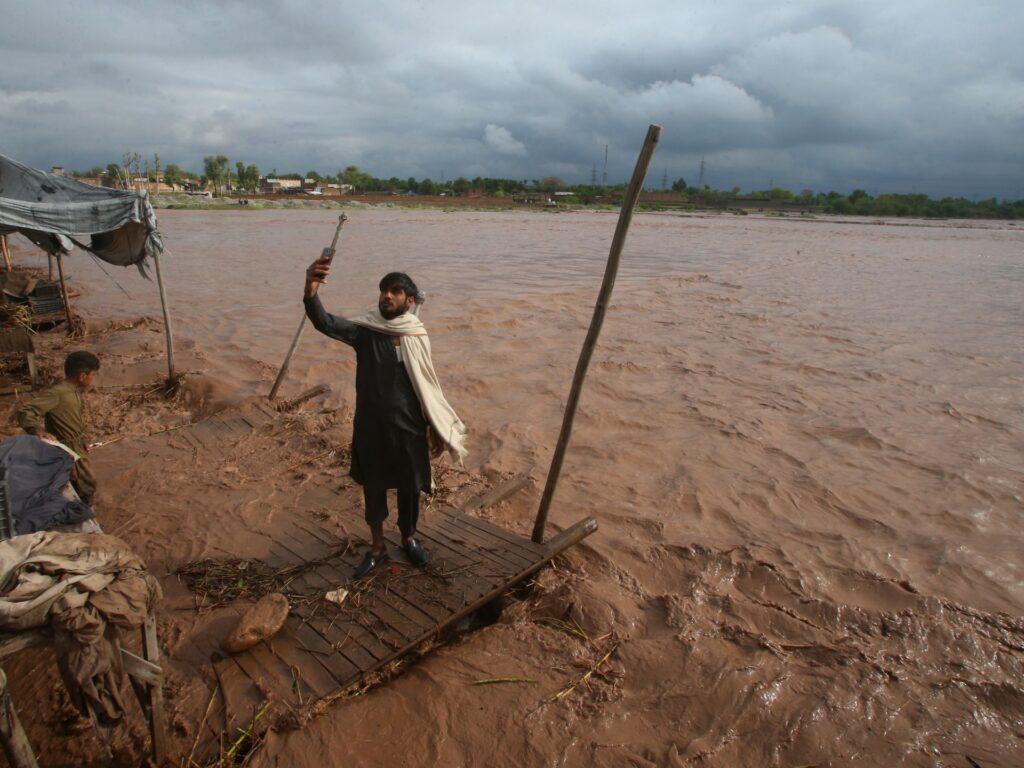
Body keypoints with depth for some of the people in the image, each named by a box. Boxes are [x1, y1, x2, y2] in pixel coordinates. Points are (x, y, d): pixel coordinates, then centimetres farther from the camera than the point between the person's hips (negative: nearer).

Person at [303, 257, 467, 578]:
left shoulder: (418, 335, -3)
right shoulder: (365, 330, -10)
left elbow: (425, 384, 5)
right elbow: (326, 323, -28)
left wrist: (436, 426, 7)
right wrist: (310, 292, -48)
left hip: (409, 428, 1)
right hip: (371, 427, -1)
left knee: (410, 487, 16)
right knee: (373, 488, 15)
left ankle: (409, 537, 43)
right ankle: (377, 547, 36)